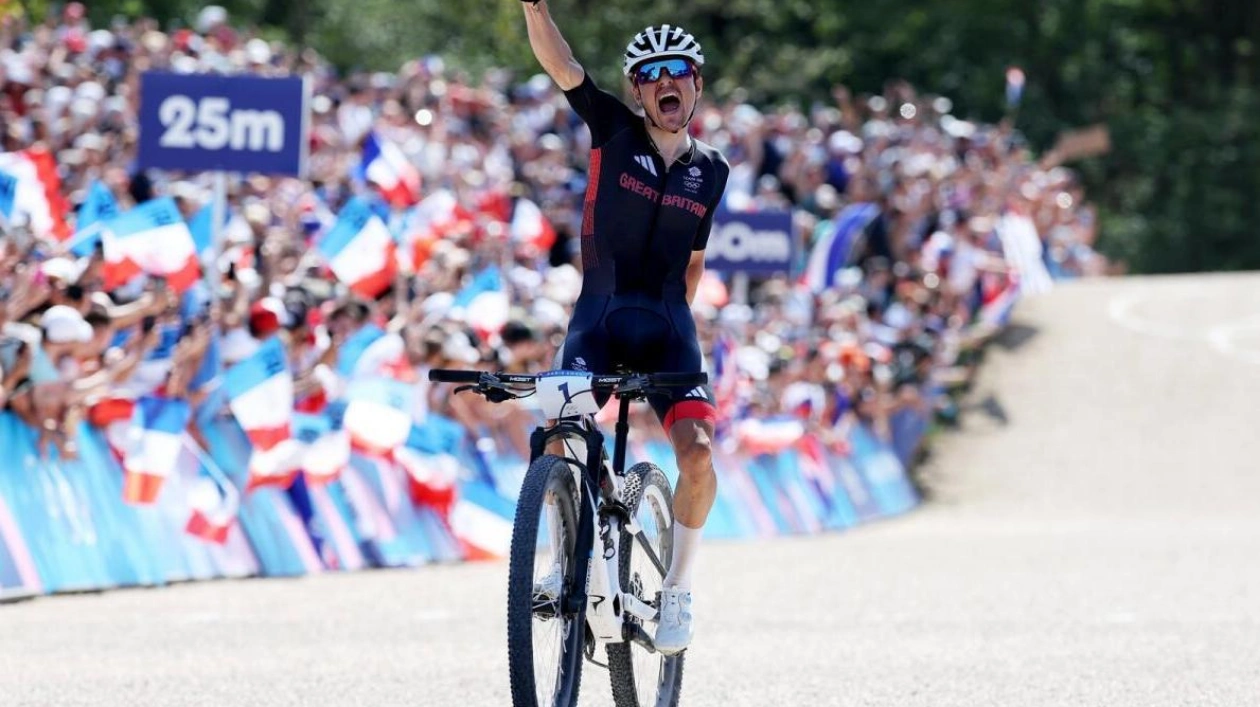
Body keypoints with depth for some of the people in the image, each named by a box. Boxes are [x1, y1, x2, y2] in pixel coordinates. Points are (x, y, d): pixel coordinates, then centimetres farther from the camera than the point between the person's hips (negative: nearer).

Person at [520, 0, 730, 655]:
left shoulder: (711, 171, 7)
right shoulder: (615, 132, 0)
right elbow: (559, 64, -14)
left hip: (667, 329, 1)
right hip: (598, 317, -1)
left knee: (697, 450, -18)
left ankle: (677, 591, -1)